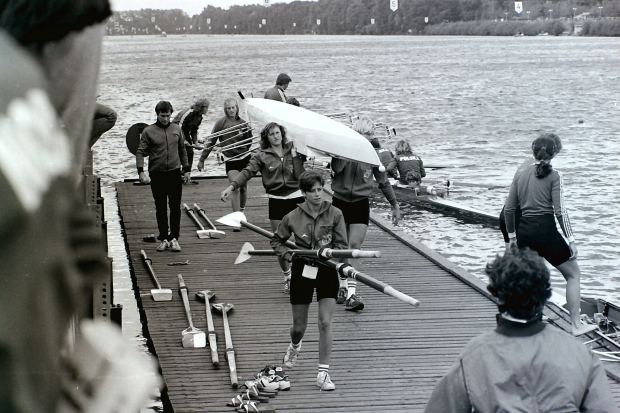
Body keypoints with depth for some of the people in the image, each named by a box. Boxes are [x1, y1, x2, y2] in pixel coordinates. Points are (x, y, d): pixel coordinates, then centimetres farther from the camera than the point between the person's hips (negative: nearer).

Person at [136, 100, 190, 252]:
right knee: (160, 208, 5)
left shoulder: (176, 129, 7)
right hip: (157, 174, -1)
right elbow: (140, 152, -3)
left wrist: (186, 169, 15)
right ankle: (163, 239, 12)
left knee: (175, 207, 0)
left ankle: (174, 238, 5)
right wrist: (141, 171, -14)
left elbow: (182, 150, 16)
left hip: (175, 173, 2)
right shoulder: (148, 131, -1)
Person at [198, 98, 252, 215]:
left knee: (243, 188, 12)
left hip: (245, 158, 2)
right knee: (235, 189, -13)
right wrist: (202, 159, 2)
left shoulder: (243, 123, 0)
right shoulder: (221, 123, -6)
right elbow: (211, 142, 0)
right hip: (230, 160, -2)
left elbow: (249, 142, 9)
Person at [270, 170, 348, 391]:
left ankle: (323, 373, -3)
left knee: (325, 323, -11)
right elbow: (277, 241, 10)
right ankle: (294, 346, 49)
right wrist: (288, 255, -7)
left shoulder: (334, 214, -6)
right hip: (302, 271, 1)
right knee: (299, 326, 12)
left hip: (327, 271, -1)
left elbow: (342, 245, -5)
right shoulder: (293, 217, -4)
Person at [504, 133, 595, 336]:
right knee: (573, 274, 11)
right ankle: (576, 324, 7)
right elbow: (560, 211, -11)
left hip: (524, 232, 5)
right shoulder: (553, 175, -6)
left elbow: (508, 208, 9)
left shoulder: (521, 173, 8)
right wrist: (571, 240, -6)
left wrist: (512, 235, 20)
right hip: (545, 231, -5)